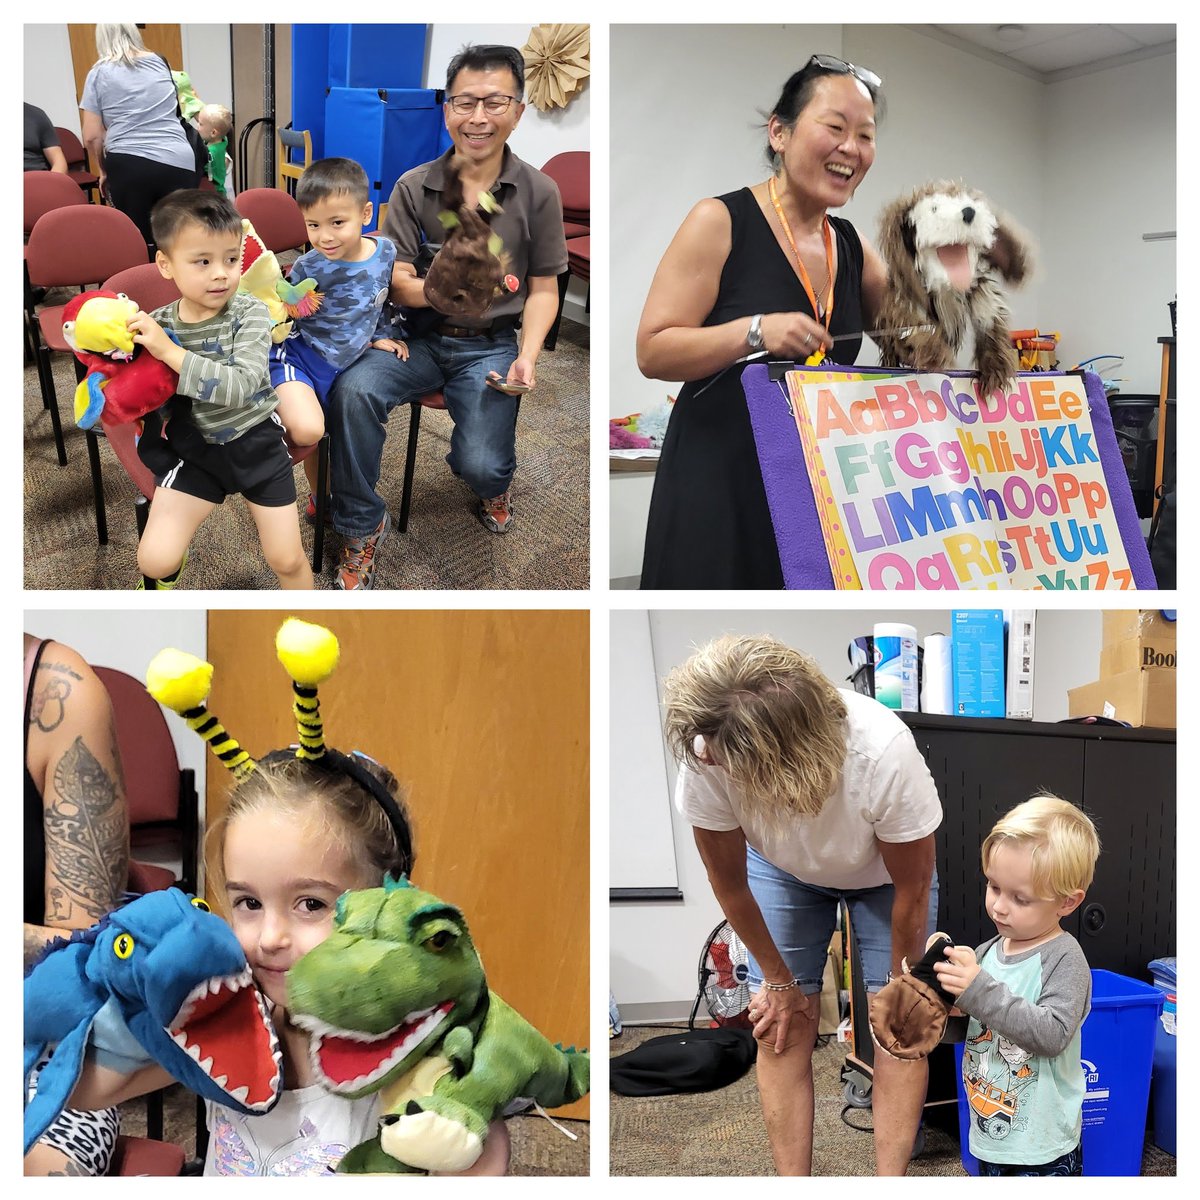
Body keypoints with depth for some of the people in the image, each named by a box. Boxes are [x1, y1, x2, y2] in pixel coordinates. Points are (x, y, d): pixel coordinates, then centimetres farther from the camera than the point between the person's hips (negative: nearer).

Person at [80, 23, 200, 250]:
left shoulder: (99, 73, 6)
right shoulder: (160, 63, 16)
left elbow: (91, 136, 2)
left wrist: (103, 170, 18)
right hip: (179, 163, 2)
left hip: (129, 165, -2)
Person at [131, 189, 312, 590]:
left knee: (287, 560, 4)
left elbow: (239, 386, -30)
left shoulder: (250, 313, -15)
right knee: (155, 561, -9)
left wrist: (170, 352, -34)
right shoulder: (154, 325, -9)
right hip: (193, 451, 1)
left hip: (256, 441, -1)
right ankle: (168, 569, 30)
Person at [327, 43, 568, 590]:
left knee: (479, 466, -21)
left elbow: (543, 290, 5)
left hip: (490, 345, -1)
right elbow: (398, 285, -3)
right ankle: (362, 526, -8)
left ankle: (493, 482, 23)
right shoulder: (413, 188, -1)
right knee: (353, 391, -30)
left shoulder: (538, 192, 0)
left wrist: (527, 357, -11)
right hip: (419, 338, 1)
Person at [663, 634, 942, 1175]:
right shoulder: (705, 757, -38)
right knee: (784, 1026, -4)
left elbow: (911, 891, -24)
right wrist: (778, 980, -5)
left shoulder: (886, 756, -44)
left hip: (883, 873, -1)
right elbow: (729, 883, -18)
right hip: (784, 867, 2)